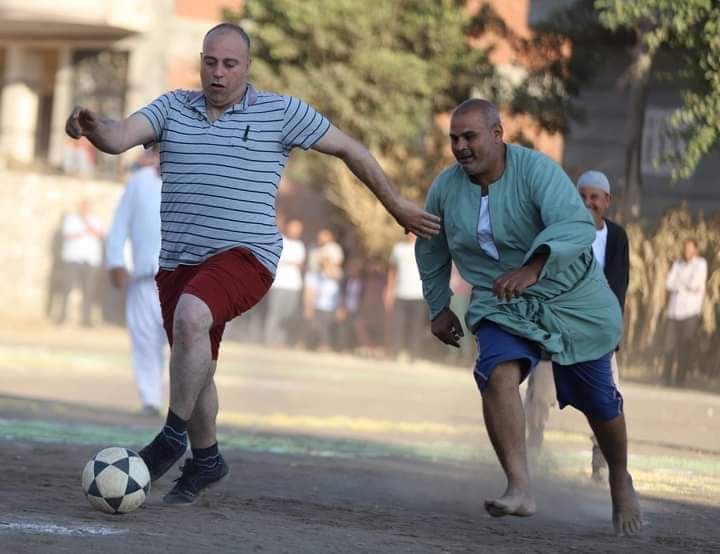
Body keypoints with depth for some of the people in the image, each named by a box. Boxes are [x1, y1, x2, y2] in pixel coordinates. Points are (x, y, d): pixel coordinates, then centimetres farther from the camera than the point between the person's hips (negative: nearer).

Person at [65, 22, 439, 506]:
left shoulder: (280, 112, 1)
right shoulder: (173, 108, 8)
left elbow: (350, 149, 11)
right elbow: (118, 138, -8)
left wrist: (398, 206, 16)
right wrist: (92, 125, -33)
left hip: (244, 257, -5)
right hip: (178, 262, 5)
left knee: (190, 317, -33)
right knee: (194, 370, 13)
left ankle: (173, 437, -21)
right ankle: (206, 461, 36)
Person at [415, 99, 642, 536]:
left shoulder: (537, 170, -25)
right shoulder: (446, 188, -9)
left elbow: (577, 227, -41)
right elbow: (431, 248, 10)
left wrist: (532, 267, -56)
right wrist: (439, 308, 15)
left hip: (571, 302, -2)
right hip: (502, 307, 2)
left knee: (598, 400, 12)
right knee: (498, 374, -29)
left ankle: (621, 480, 42)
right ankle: (520, 489, -35)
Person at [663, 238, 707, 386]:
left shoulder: (700, 264, 2)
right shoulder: (677, 264, 15)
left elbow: (695, 284, -10)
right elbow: (669, 284, 4)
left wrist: (678, 284, 3)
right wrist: (687, 286, -3)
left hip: (691, 311, -3)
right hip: (673, 311, 3)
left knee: (685, 346, -9)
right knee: (669, 345, -2)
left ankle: (680, 378, -5)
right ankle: (667, 378, 7)